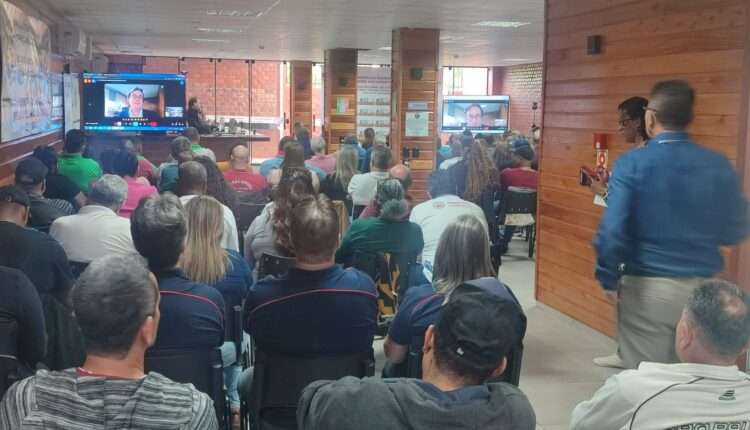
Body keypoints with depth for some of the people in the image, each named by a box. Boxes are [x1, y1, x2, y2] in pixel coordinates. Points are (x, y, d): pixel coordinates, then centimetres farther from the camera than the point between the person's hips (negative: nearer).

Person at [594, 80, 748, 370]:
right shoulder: (719, 165, -1)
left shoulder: (632, 163, -11)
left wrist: (608, 278, -4)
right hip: (703, 289, 3)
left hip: (646, 288, -3)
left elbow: (612, 230, -17)